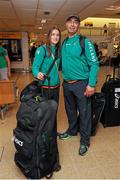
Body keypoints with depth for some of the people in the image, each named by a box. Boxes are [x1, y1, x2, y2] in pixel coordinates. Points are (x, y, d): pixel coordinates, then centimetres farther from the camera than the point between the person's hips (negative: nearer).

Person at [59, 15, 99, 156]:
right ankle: (72, 131, 42)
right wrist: (64, 76, 3)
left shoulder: (85, 42, -8)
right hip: (66, 83, 6)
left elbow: (94, 63, -13)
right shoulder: (63, 43, 9)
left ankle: (85, 141, 22)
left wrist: (91, 84, -20)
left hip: (81, 83, -5)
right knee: (70, 110, 20)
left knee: (84, 112, 5)